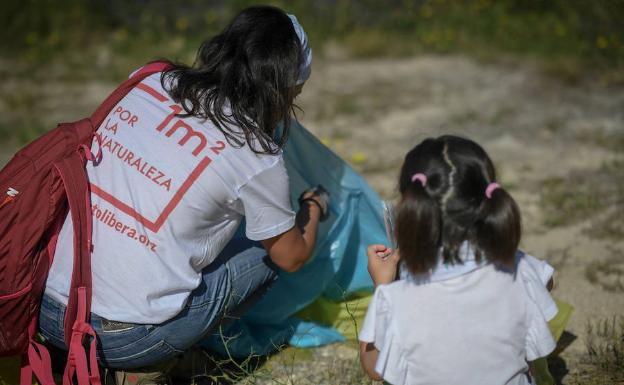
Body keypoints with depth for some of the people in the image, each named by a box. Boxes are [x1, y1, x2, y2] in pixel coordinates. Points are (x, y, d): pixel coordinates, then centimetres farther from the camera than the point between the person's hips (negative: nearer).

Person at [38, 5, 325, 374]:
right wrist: (314, 206, 33)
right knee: (268, 250, 13)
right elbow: (292, 257, 9)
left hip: (48, 308, 6)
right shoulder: (256, 155, -7)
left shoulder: (148, 84, 6)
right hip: (126, 343, -5)